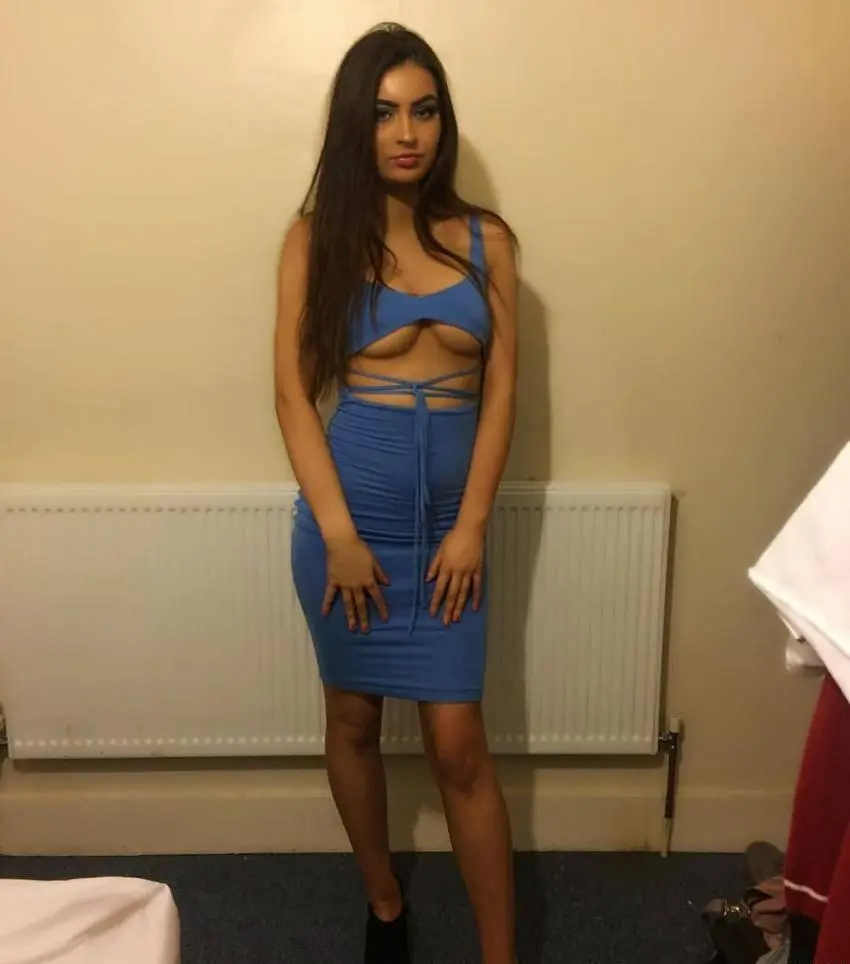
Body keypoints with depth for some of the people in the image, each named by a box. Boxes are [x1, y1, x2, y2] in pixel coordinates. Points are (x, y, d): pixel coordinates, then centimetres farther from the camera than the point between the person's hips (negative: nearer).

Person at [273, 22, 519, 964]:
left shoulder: (486, 239, 3)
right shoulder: (316, 238, -2)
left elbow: (501, 389, 1)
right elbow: (293, 392, -6)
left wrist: (471, 525, -7)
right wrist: (338, 531, -13)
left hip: (448, 514, 1)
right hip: (349, 506, 0)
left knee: (459, 746, 3)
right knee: (353, 718, 14)